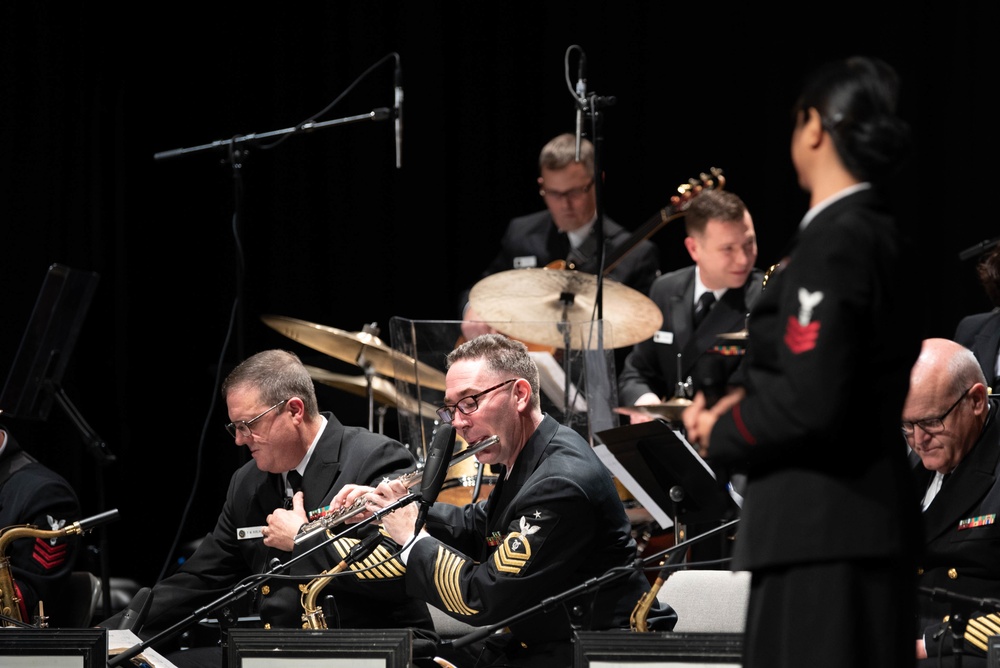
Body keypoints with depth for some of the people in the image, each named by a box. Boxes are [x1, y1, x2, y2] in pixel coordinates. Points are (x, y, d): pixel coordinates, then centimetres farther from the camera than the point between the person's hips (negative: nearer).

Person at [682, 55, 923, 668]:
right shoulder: (883, 238, 12)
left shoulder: (832, 246, -17)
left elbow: (810, 404, -23)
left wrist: (720, 434, -7)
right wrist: (743, 393, 3)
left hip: (823, 531, -10)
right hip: (872, 515, 10)